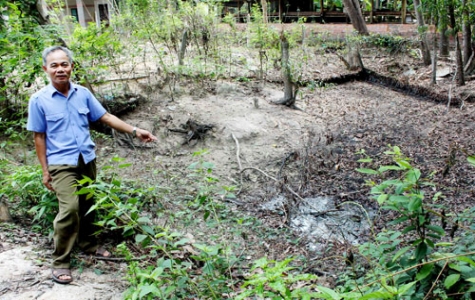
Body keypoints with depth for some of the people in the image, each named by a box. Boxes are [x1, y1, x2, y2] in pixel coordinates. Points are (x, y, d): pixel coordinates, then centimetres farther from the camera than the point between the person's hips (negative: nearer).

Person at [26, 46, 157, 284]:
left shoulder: (83, 94, 2)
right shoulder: (39, 100, -7)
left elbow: (106, 117, 8)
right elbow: (39, 137, -3)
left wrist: (135, 131, 1)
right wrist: (45, 171, -3)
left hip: (87, 160, 4)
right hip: (61, 163, -4)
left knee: (87, 206, 16)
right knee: (69, 208, -17)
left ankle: (88, 244, 38)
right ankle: (60, 262, -2)